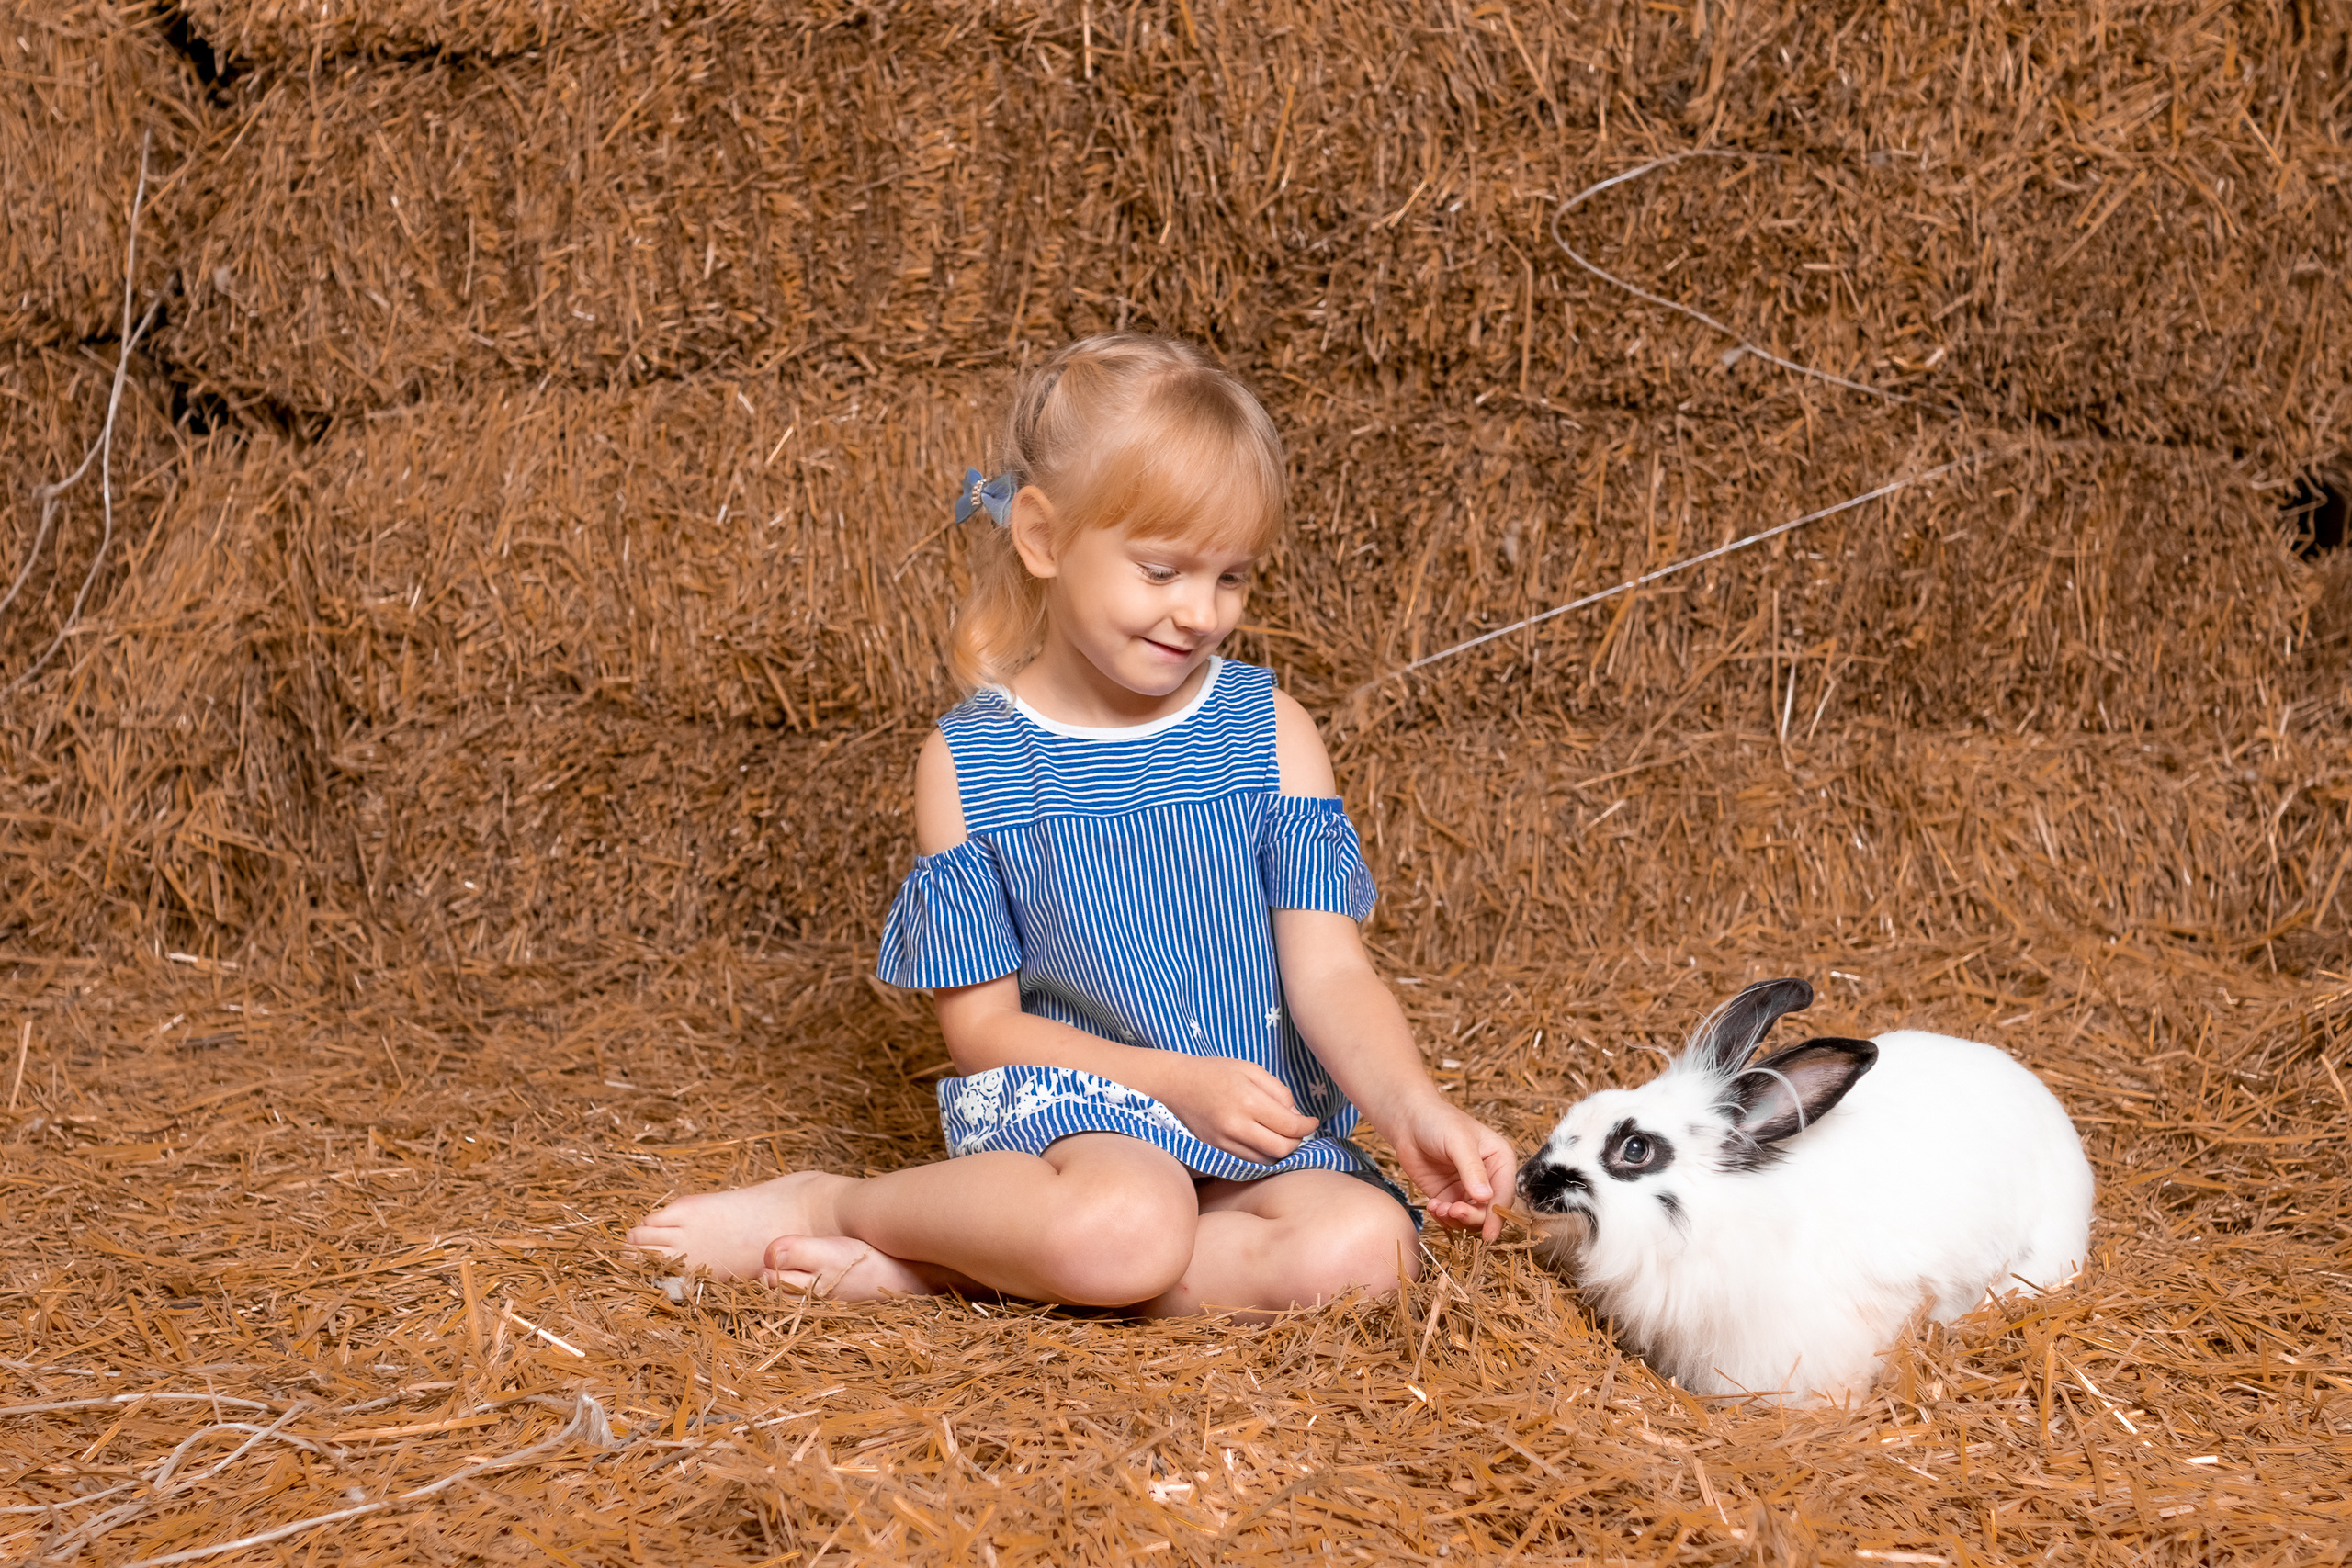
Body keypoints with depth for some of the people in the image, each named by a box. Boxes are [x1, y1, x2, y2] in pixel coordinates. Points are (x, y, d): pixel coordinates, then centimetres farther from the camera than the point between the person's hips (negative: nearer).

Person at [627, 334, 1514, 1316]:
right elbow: (981, 1024, -2)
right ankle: (831, 1205, -11)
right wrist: (1175, 1081, -15)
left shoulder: (1267, 731, 3)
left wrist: (1411, 1110, -24)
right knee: (1124, 1228, -38)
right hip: (1059, 1103, -4)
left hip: (1265, 1137, 4)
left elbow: (1328, 972, -4)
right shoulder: (967, 762, -2)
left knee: (1366, 1245, -29)